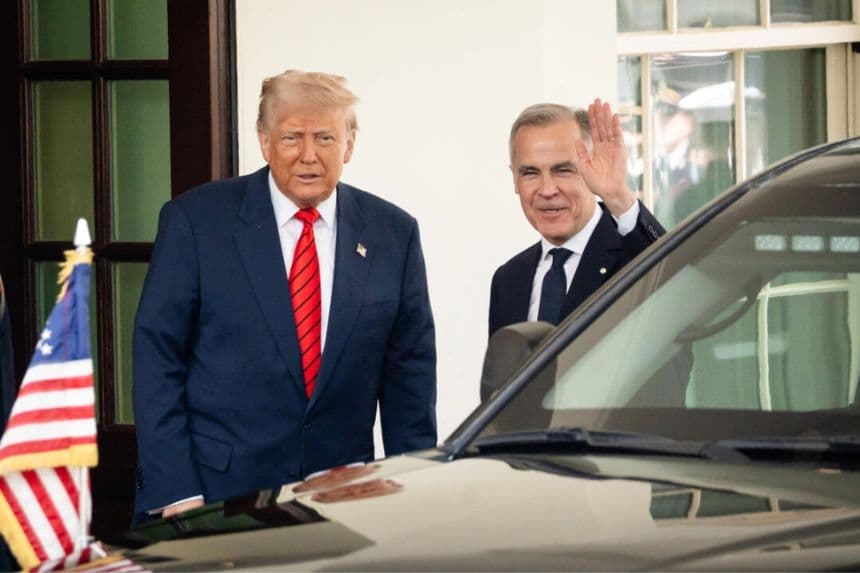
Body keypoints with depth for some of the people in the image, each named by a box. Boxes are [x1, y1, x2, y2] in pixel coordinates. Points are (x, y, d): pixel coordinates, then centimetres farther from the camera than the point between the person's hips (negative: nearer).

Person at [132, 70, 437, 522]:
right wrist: (176, 494, -11)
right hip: (215, 494, -2)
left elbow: (409, 377, 9)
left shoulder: (393, 235, 5)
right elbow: (156, 360, -4)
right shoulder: (194, 221, -2)